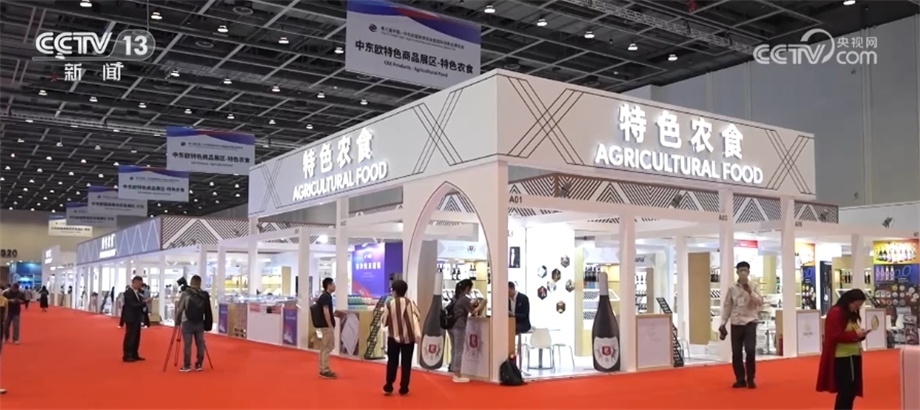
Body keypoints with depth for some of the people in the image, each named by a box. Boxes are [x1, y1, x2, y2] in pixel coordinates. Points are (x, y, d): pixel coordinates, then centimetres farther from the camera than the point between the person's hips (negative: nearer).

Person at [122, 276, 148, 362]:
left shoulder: (137, 292, 12)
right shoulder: (128, 293, -15)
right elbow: (133, 305, -23)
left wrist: (144, 301, -3)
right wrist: (144, 302, -22)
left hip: (137, 318, 9)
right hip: (131, 318, -9)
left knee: (136, 337, 12)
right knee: (130, 337, -5)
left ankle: (134, 355, 20)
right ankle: (126, 356, 0)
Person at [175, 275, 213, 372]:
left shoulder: (185, 293, -8)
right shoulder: (204, 295, 2)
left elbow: (179, 309, -4)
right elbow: (207, 311, 4)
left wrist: (177, 321, 7)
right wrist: (207, 324, 13)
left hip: (187, 323, -3)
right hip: (200, 323, 3)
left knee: (187, 344, 1)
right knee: (200, 344, 9)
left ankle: (187, 366, 4)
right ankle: (199, 365, 14)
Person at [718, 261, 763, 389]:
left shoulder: (753, 287, 2)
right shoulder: (732, 288, 4)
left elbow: (760, 303, -7)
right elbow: (727, 306, 7)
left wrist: (750, 292, -19)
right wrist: (723, 323, 4)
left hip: (750, 322, -2)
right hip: (736, 323, 2)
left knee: (750, 350, -11)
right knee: (736, 352, 4)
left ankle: (750, 379, 4)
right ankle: (740, 379, 17)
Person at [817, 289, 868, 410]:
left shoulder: (851, 314, 16)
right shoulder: (835, 313, -13)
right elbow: (835, 336, -20)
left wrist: (860, 334, 2)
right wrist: (855, 334, -21)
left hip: (852, 356, 9)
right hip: (841, 358, -9)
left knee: (851, 392, 11)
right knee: (845, 392, -9)